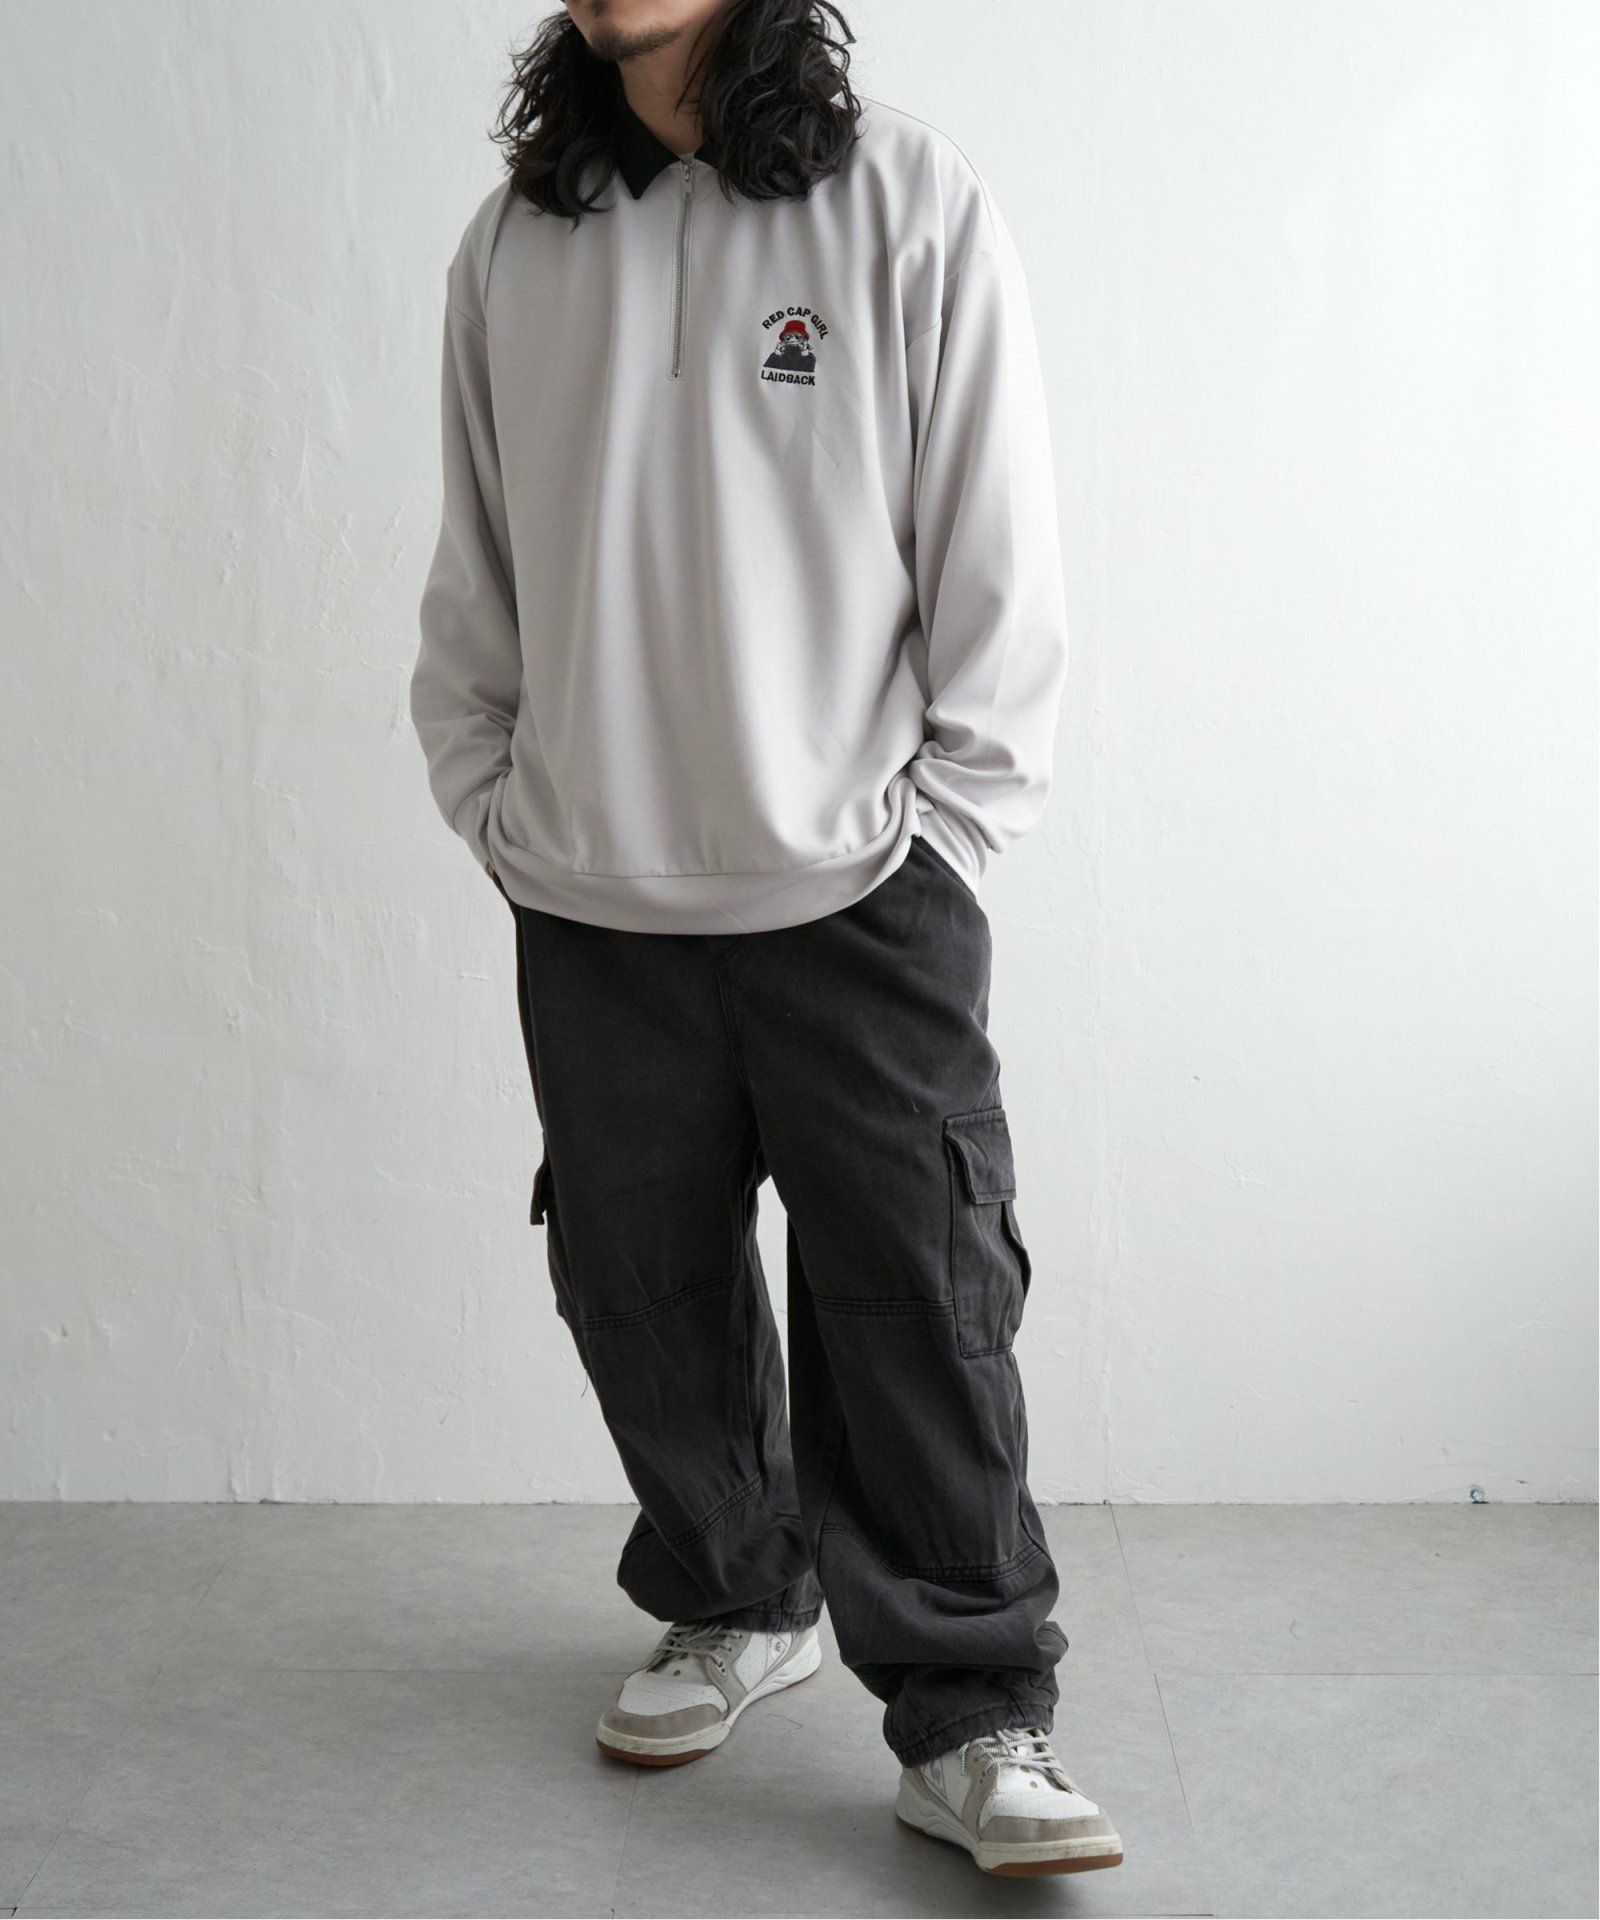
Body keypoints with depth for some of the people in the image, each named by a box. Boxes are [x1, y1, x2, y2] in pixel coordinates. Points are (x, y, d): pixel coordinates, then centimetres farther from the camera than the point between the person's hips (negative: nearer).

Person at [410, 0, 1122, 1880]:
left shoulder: (910, 202, -3)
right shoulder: (510, 244, 7)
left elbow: (997, 558, -3)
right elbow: (473, 582, 14)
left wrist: (934, 828, -6)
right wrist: (497, 808, 7)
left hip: (859, 899, -3)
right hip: (587, 909, 4)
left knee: (920, 1315, -2)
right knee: (648, 1295, 12)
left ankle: (972, 1720, 11)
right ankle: (734, 1606, 34)